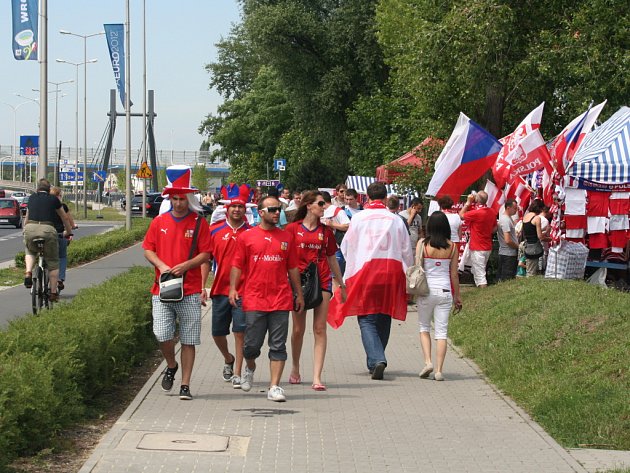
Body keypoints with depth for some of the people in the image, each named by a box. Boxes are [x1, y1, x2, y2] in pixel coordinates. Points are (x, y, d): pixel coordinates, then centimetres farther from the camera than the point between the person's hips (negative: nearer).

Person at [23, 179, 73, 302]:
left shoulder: (32, 198, 21)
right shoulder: (53, 199, 15)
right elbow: (65, 218, 26)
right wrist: (68, 231, 42)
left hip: (30, 229, 2)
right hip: (47, 229, -2)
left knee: (30, 251, 33)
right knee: (53, 263, 13)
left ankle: (28, 273, 7)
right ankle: (53, 292, 13)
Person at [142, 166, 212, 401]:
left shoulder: (199, 223, 2)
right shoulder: (159, 221, 8)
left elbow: (206, 254, 0)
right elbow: (148, 249, 11)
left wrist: (185, 266, -15)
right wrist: (161, 265, -8)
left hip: (190, 291, -1)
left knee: (189, 341, 0)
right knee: (161, 334, -9)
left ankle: (185, 385, 8)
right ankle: (171, 366, 21)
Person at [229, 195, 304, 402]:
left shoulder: (286, 238, 11)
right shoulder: (246, 237, 4)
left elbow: (293, 268, 16)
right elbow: (237, 266, 5)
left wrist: (299, 294, 15)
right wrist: (233, 288, -7)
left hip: (281, 299, 2)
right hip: (254, 299, -2)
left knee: (278, 346, -1)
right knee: (252, 344, 3)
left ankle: (274, 387, 1)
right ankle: (250, 368, 35)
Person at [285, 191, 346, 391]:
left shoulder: (325, 231, 10)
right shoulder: (292, 229, 2)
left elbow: (332, 259, 19)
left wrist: (341, 284, 22)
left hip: (322, 282, 1)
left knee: (320, 329, -7)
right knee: (298, 329, 8)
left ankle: (317, 378, -10)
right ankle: (295, 368, 31)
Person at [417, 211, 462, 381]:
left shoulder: (422, 244, -6)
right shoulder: (452, 247, 0)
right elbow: (454, 274, 3)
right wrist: (457, 296, 12)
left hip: (426, 290, -1)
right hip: (445, 291, 1)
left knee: (424, 328, 16)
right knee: (442, 332, 4)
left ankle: (427, 362, -1)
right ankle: (439, 370, -1)